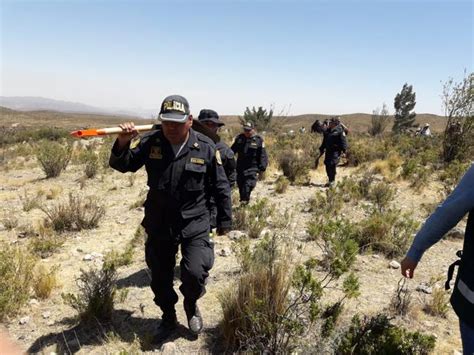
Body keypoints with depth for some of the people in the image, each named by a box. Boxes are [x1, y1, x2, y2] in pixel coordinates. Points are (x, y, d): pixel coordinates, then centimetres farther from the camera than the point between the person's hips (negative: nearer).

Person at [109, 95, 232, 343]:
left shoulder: (206, 147, -10)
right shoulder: (150, 142, -7)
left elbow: (221, 188, -2)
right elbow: (122, 165, -2)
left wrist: (225, 220, 2)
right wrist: (122, 143, -23)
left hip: (194, 224, -2)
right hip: (158, 224, 3)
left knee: (194, 273, -13)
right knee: (160, 276, 15)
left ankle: (191, 304, 24)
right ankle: (168, 318, 42)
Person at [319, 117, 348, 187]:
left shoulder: (339, 131, -5)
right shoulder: (327, 131, 16)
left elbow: (343, 141, -8)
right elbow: (324, 141, 24)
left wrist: (343, 150, -17)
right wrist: (321, 149, 24)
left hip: (336, 151, -7)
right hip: (328, 150, 7)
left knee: (332, 165, -14)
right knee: (327, 165, 6)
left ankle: (332, 181, -5)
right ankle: (330, 180, 19)